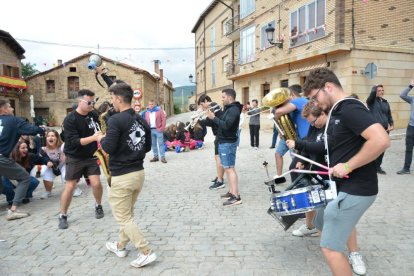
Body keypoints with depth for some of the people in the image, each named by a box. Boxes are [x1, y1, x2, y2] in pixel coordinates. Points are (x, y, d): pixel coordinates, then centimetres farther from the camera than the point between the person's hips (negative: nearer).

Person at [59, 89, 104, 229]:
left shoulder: (94, 115, -2)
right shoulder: (70, 119, -18)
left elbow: (98, 132, 12)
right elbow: (74, 141, -27)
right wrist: (92, 138, -38)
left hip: (91, 156, 3)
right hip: (74, 158, -3)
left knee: (96, 183, -4)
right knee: (70, 186, 0)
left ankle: (98, 206, 24)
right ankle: (63, 216, 17)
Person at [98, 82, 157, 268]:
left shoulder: (116, 120, -16)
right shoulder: (142, 121, 6)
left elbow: (109, 148, -21)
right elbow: (147, 147, 13)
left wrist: (102, 139, -1)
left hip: (121, 177, -8)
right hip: (139, 173, 8)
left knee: (123, 218, 5)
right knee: (127, 213, 22)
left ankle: (146, 252, 4)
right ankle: (120, 246, 38)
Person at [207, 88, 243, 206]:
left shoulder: (233, 109, -16)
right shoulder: (229, 108, 17)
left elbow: (226, 125, -26)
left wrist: (214, 118, -18)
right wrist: (212, 117, 5)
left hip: (228, 143, -11)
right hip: (224, 142, 11)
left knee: (230, 169, -12)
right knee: (227, 168, 14)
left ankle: (236, 197, -11)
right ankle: (231, 192, 21)